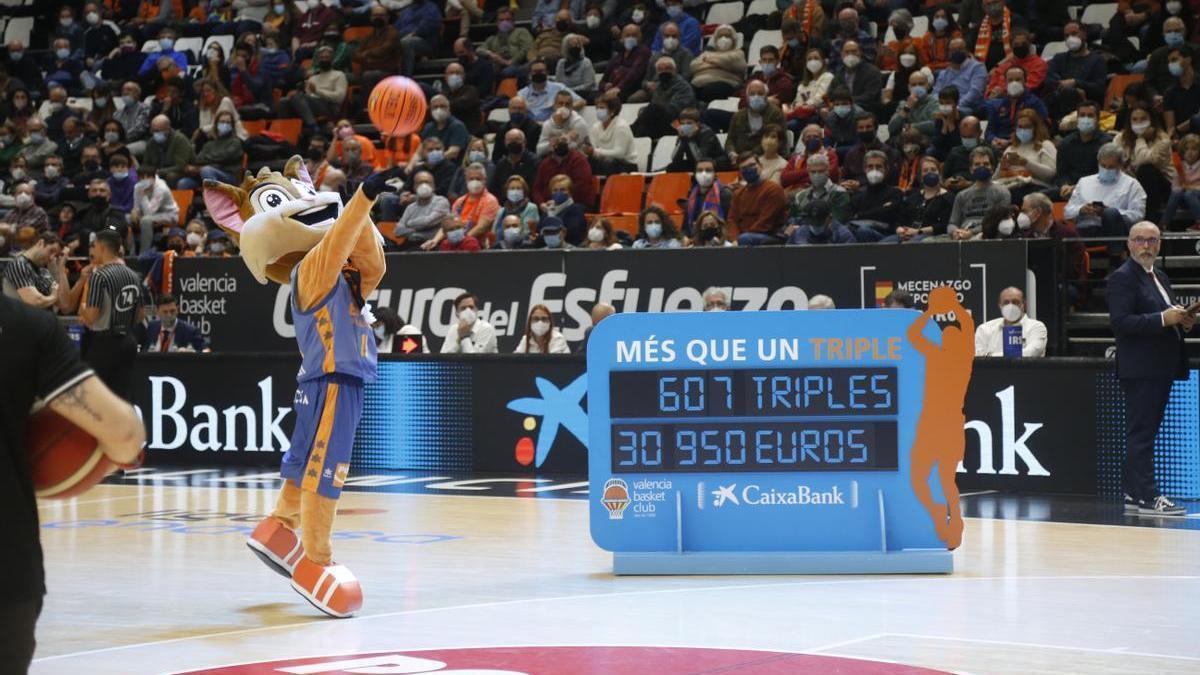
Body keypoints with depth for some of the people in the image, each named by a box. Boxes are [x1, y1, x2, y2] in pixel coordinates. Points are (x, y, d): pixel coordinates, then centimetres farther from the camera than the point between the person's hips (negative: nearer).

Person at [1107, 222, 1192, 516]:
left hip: (1161, 368, 9)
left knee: (1144, 433, 11)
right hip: (1140, 368, -9)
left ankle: (1134, 495, 15)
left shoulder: (1160, 278, 21)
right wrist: (1163, 319, -22)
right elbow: (1119, 322, -18)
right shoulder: (1122, 278, -8)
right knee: (1141, 433, -9)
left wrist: (1182, 321, 7)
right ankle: (1146, 497, -10)